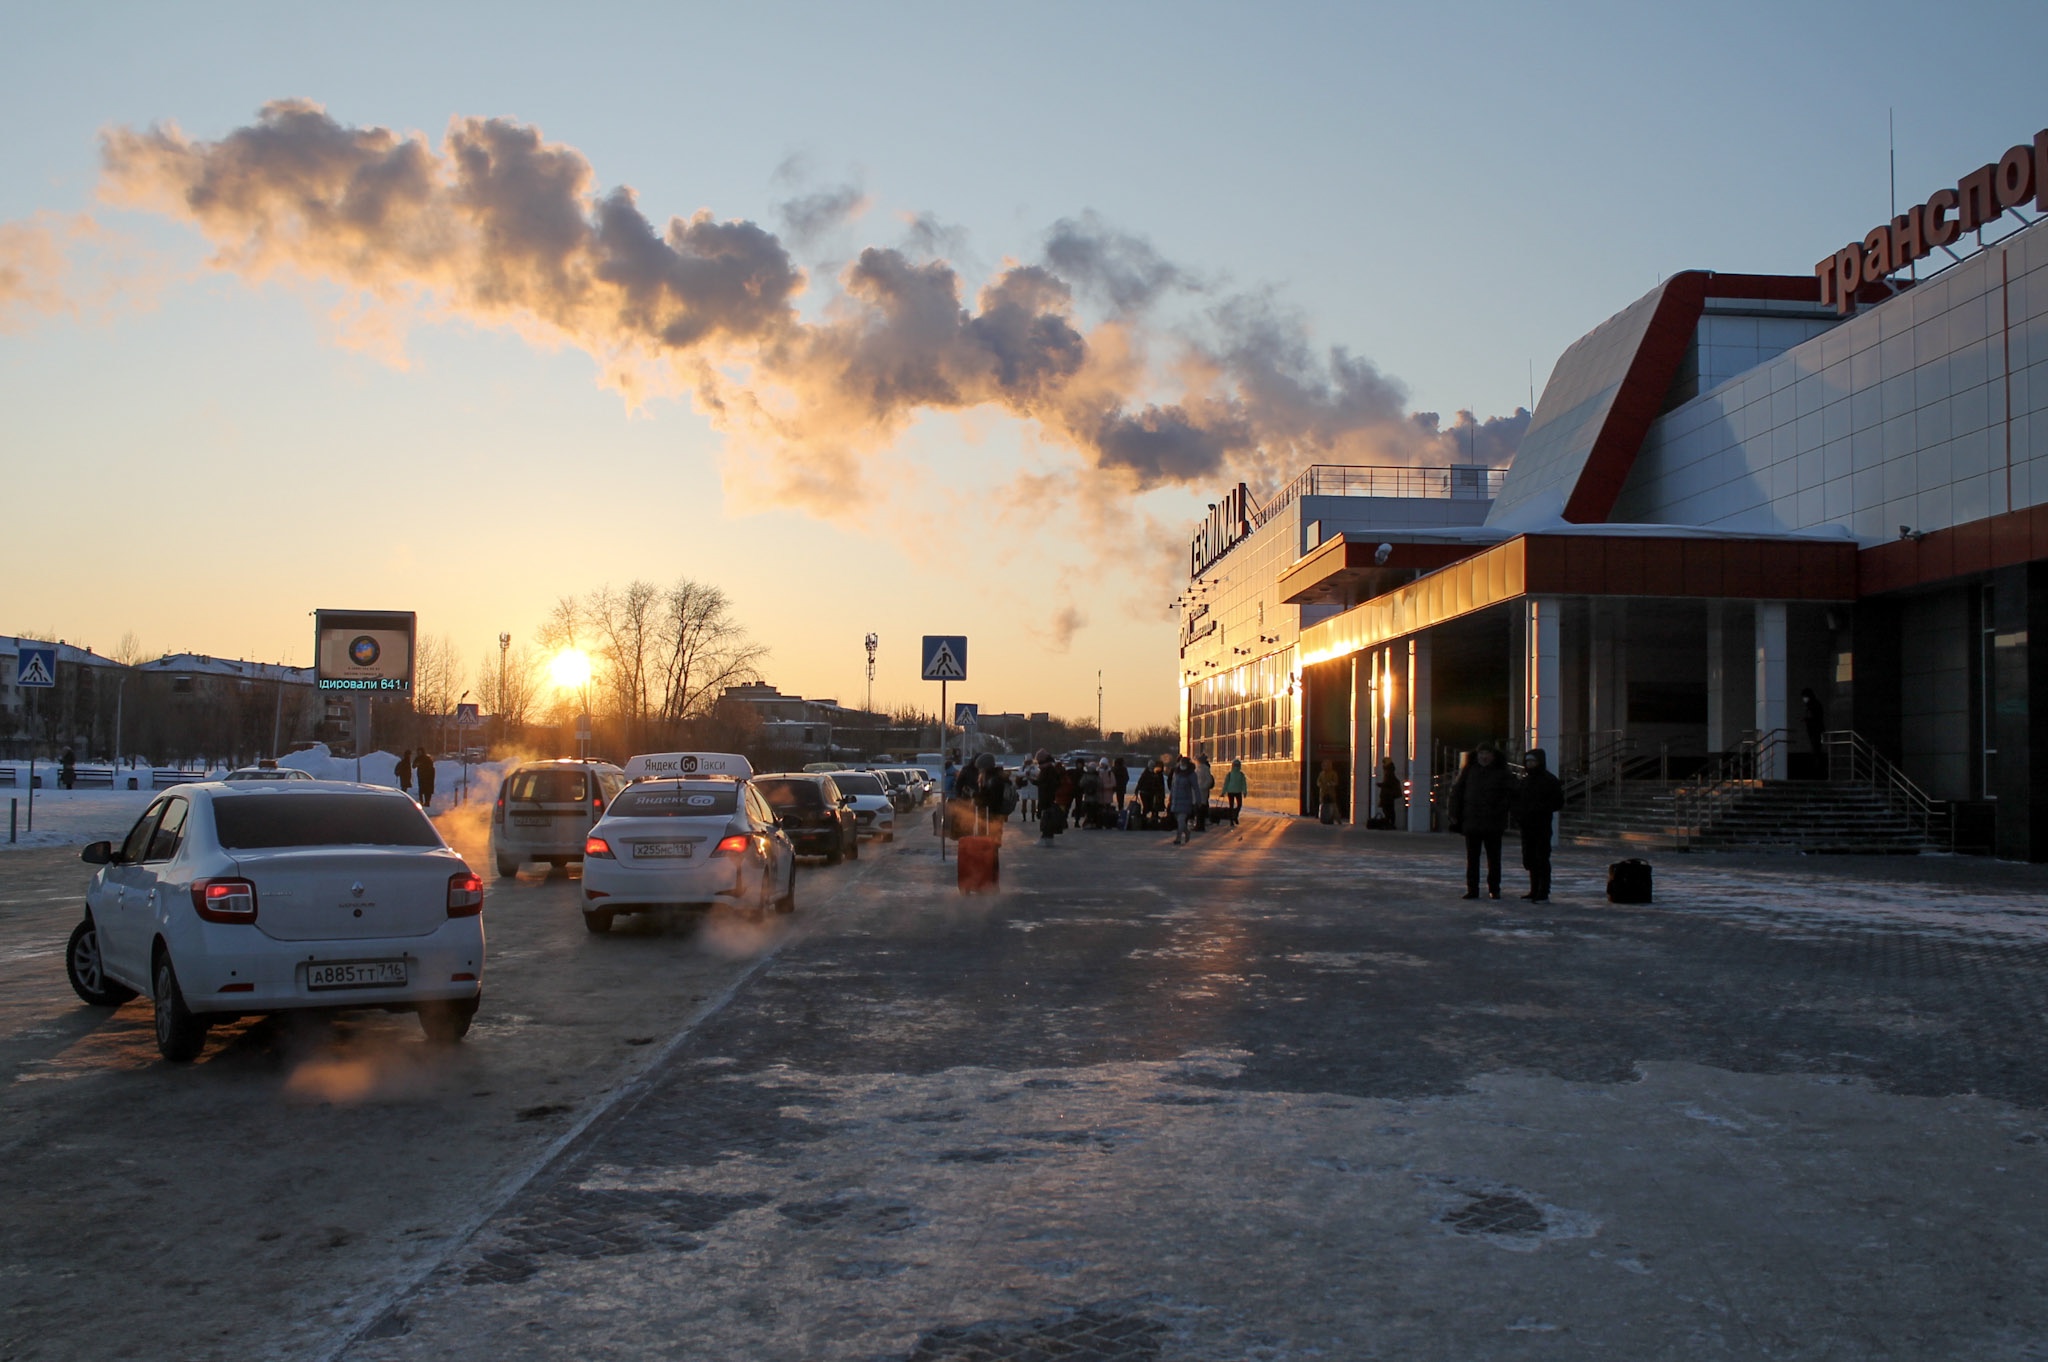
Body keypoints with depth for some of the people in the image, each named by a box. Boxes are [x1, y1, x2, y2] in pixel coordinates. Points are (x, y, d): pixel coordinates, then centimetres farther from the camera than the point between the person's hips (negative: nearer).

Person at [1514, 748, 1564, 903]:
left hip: (1542, 826, -7)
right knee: (1529, 859, 9)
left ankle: (1543, 893, -4)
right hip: (1526, 826, 7)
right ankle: (1535, 891, 17)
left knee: (1541, 859, -6)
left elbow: (1558, 803, -6)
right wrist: (1518, 813, 3)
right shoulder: (1524, 781, 15)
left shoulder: (1549, 780, -3)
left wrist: (1539, 809, -15)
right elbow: (1516, 799, 22)